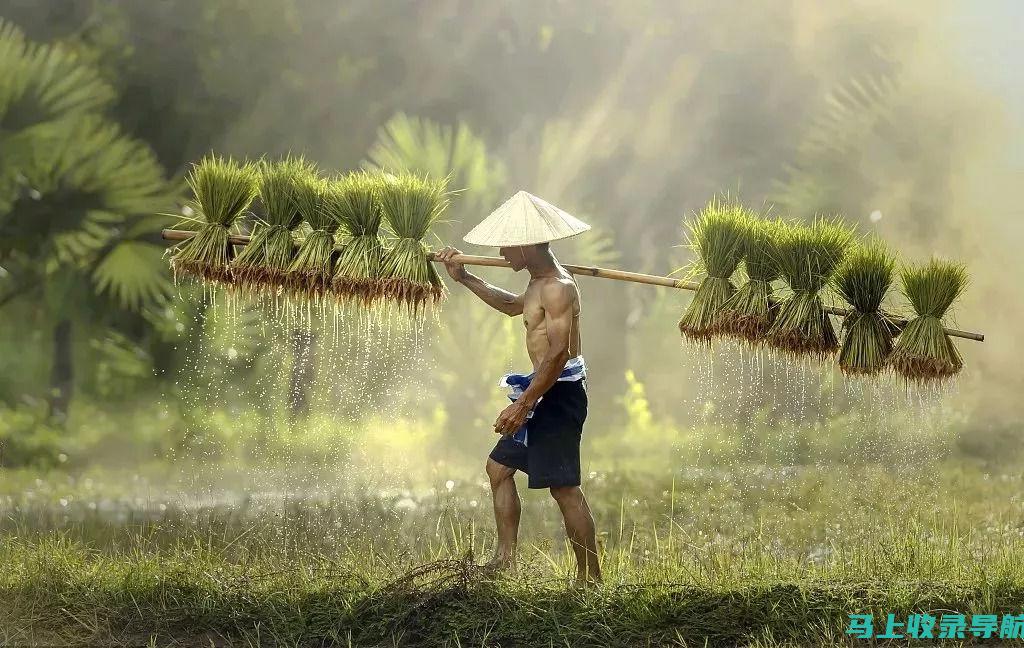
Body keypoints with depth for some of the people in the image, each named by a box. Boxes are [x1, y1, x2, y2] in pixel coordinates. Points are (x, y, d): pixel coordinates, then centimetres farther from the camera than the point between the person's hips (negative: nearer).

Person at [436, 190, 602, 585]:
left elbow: (558, 352, -27)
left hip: (560, 392, -11)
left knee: (564, 486, -10)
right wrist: (464, 279, 35)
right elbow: (514, 306, 37)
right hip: (543, 390, 11)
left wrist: (524, 404, -28)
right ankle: (506, 558, 23)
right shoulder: (540, 283, 14)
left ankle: (591, 579, -6)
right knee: (499, 466, 17)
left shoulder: (557, 288, -19)